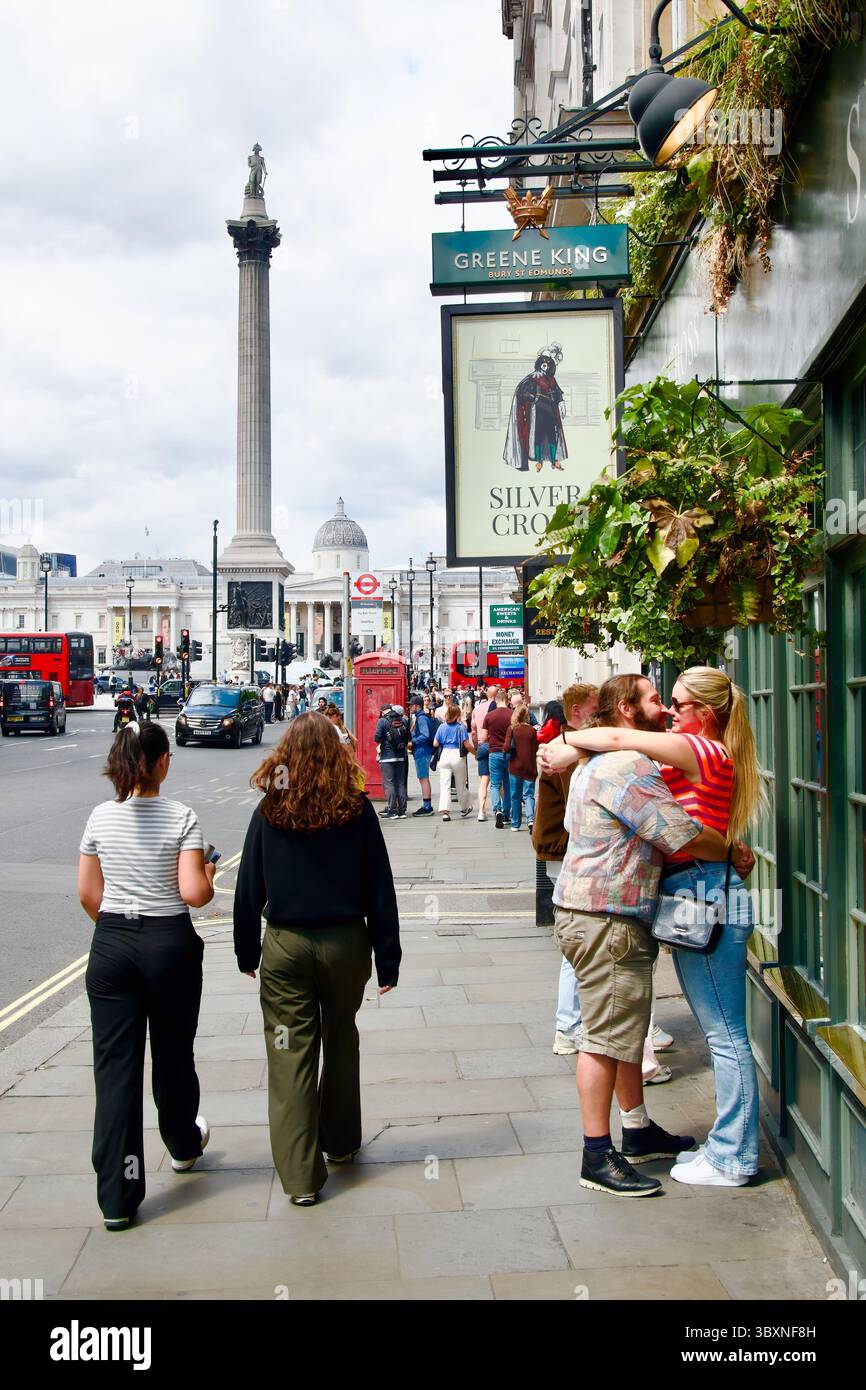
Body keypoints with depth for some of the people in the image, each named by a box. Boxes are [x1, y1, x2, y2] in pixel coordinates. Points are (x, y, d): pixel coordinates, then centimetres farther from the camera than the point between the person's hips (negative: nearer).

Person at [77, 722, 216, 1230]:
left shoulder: (101, 817, 1)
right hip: (169, 945, -2)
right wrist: (210, 877, 5)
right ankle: (183, 1144, 43)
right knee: (173, 1053, 18)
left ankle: (117, 1197, 5)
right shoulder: (181, 817, -10)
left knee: (116, 1064, 3)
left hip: (111, 946, 2)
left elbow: (88, 894, 6)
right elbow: (193, 893, -16)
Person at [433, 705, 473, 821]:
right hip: (457, 755, -2)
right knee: (461, 785, 13)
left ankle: (444, 811, -14)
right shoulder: (461, 727, -6)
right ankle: (464, 809, 29)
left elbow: (435, 743, 6)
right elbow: (467, 745, -9)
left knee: (444, 785, -1)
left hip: (444, 755, 2)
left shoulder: (442, 727, 3)